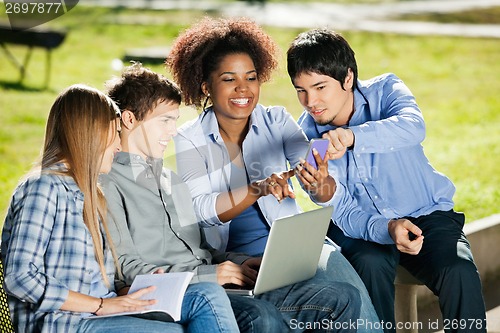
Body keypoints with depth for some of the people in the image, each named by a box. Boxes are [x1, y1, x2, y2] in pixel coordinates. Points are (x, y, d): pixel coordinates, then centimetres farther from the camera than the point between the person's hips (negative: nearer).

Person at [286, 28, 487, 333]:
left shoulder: (385, 90, -9)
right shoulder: (306, 138, -7)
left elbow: (414, 127, -33)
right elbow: (343, 213, -11)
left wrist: (353, 137, -50)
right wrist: (388, 229, -31)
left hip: (428, 214, 0)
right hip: (364, 227, 1)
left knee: (459, 271, -29)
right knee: (370, 263, -33)